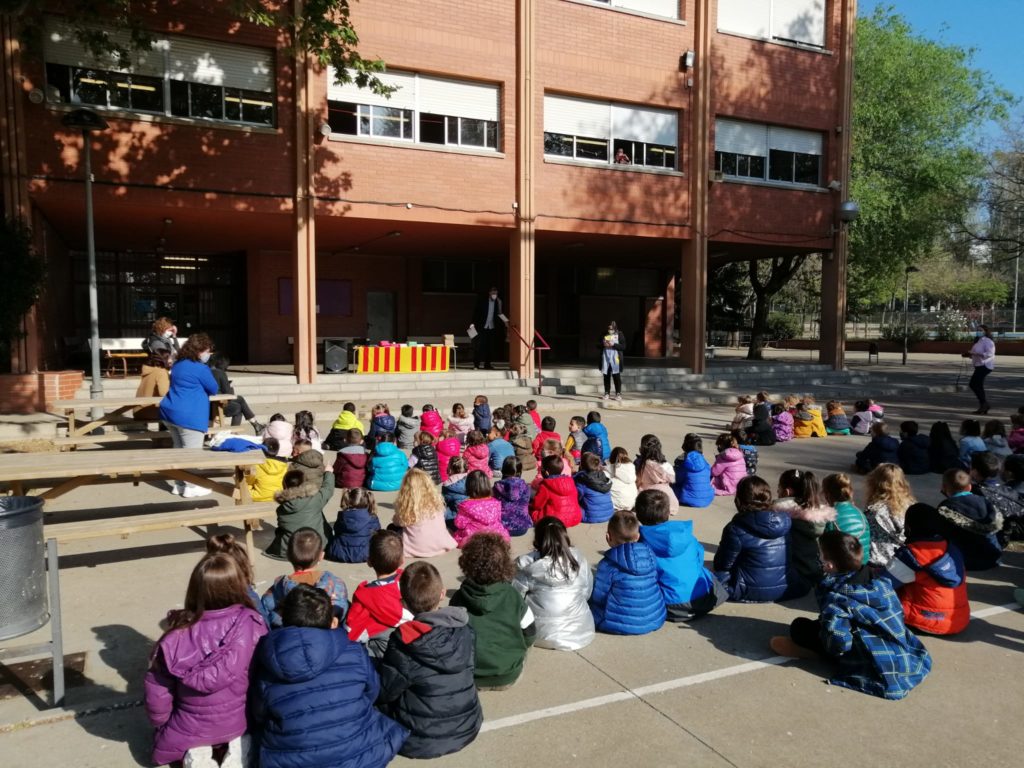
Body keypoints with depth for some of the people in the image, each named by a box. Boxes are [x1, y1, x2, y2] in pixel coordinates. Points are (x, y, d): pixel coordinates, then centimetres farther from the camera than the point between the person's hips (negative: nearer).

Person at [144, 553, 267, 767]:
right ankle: (236, 745, 5)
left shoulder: (178, 634, -22)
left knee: (168, 732, 34)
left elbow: (157, 689, -12)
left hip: (190, 729, 0)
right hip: (241, 721, 0)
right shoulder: (252, 625, -23)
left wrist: (161, 725, 10)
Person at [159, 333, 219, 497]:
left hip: (170, 412, 9)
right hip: (189, 416, -9)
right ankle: (191, 488, 1)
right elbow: (213, 389, -1)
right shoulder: (200, 368, -13)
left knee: (179, 449, 17)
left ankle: (179, 484, 23)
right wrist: (202, 389, 18)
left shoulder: (178, 365, 15)